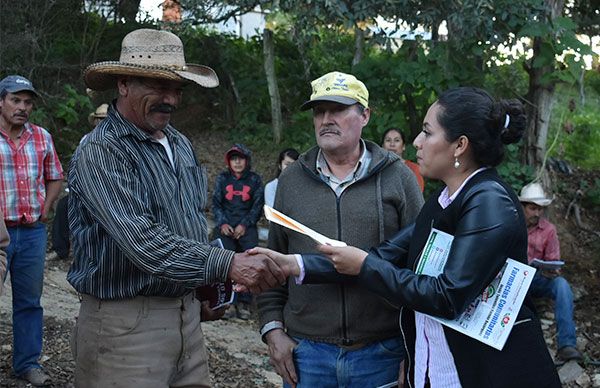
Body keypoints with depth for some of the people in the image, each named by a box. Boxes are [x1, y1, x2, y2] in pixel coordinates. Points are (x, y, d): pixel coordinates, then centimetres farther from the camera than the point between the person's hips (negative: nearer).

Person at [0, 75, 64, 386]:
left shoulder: (42, 137, 9)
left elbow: (54, 178, 19)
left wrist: (45, 210, 7)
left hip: (32, 232, 4)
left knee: (29, 300, 12)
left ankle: (27, 362, 23)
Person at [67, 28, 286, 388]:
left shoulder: (182, 145, 11)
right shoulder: (99, 152, -15)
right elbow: (142, 240, -26)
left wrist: (209, 284, 12)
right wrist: (227, 264, -31)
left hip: (188, 313, 7)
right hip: (127, 321, -7)